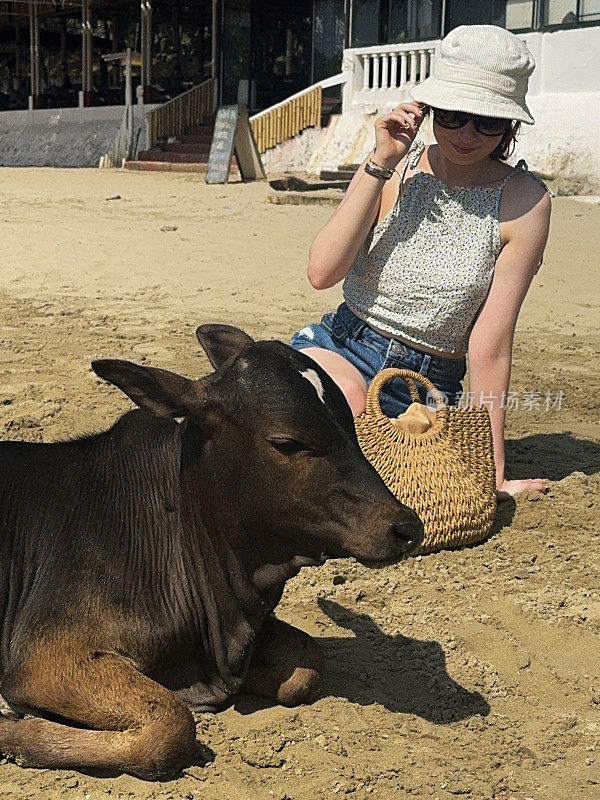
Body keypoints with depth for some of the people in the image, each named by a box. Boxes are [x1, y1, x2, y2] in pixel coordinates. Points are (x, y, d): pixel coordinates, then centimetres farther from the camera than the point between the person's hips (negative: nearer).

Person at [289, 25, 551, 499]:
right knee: (346, 402, -34)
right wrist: (380, 166, -19)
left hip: (430, 387, 1)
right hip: (339, 350, -1)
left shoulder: (523, 202, -9)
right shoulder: (398, 166, -3)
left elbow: (490, 345, -10)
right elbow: (323, 273, -15)